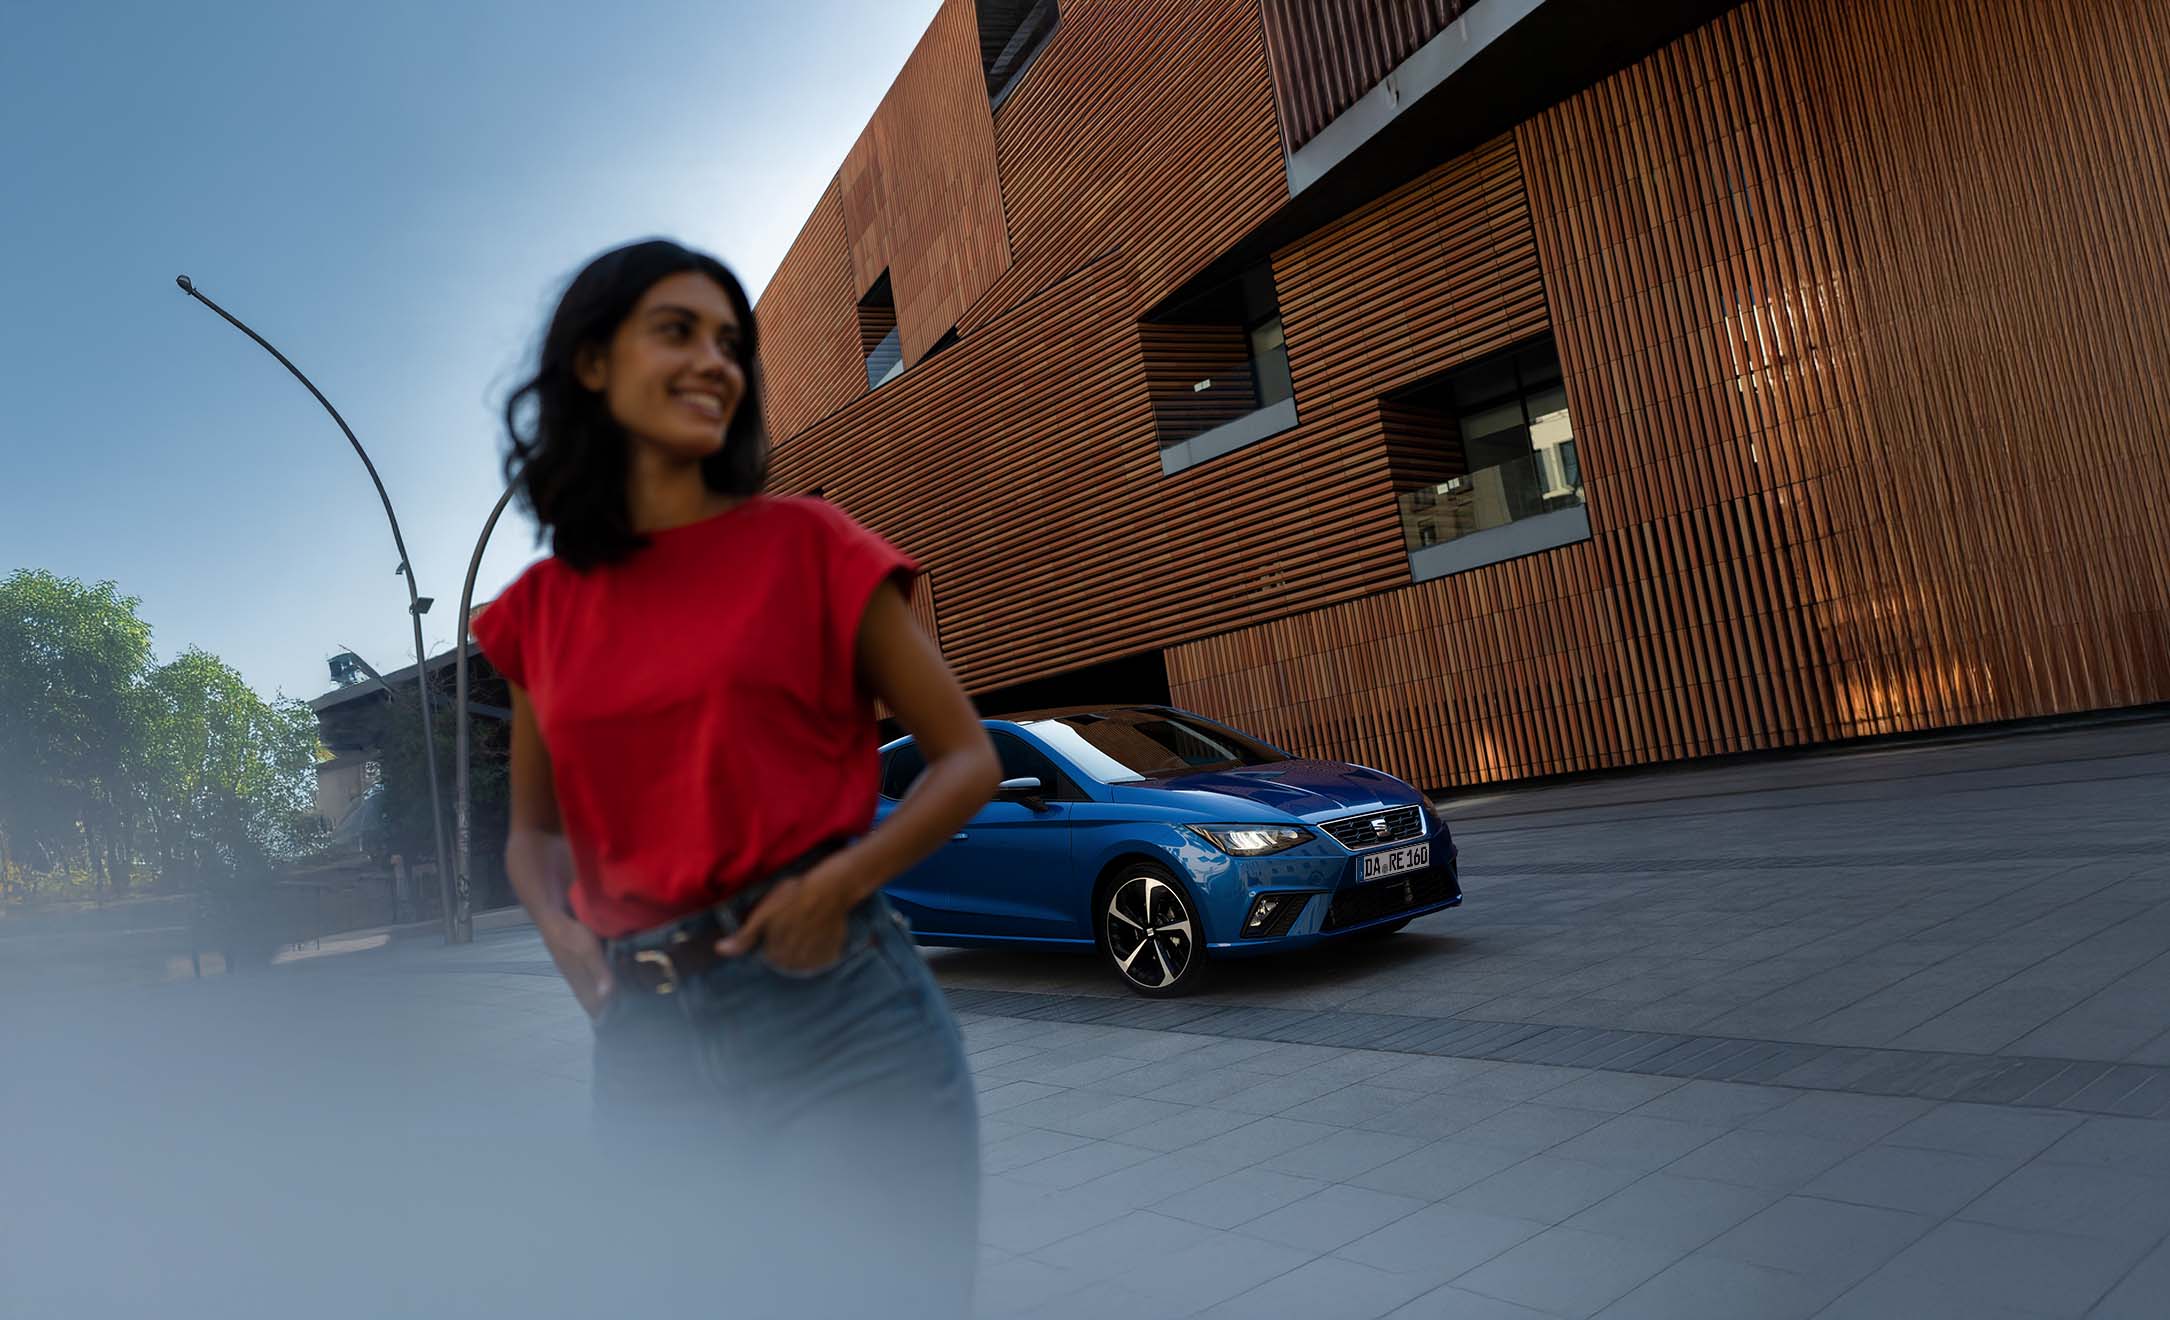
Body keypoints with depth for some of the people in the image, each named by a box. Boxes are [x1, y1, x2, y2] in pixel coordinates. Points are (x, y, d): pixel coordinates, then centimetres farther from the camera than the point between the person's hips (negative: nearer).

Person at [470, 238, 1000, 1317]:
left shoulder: (804, 542, -3)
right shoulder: (541, 607, 7)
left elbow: (966, 758, -1)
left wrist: (839, 882, -15)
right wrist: (558, 927, -1)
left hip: (839, 1014, -3)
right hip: (644, 1043, 4)